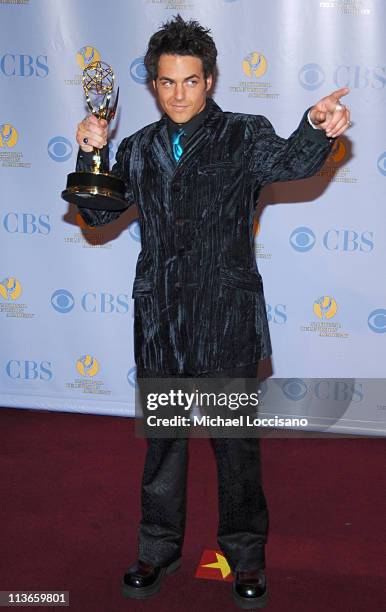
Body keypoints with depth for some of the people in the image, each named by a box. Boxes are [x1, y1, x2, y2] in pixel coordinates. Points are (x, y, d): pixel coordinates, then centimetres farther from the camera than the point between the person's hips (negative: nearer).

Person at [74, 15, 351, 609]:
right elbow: (98, 213, 13)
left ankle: (245, 554, 25)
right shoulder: (139, 149, 12)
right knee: (162, 434, 14)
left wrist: (317, 128, -41)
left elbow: (288, 163, -19)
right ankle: (159, 546, 32)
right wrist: (91, 154, -4)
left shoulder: (244, 135, 0)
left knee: (235, 438, 6)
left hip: (227, 315, -3)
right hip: (160, 315, 4)